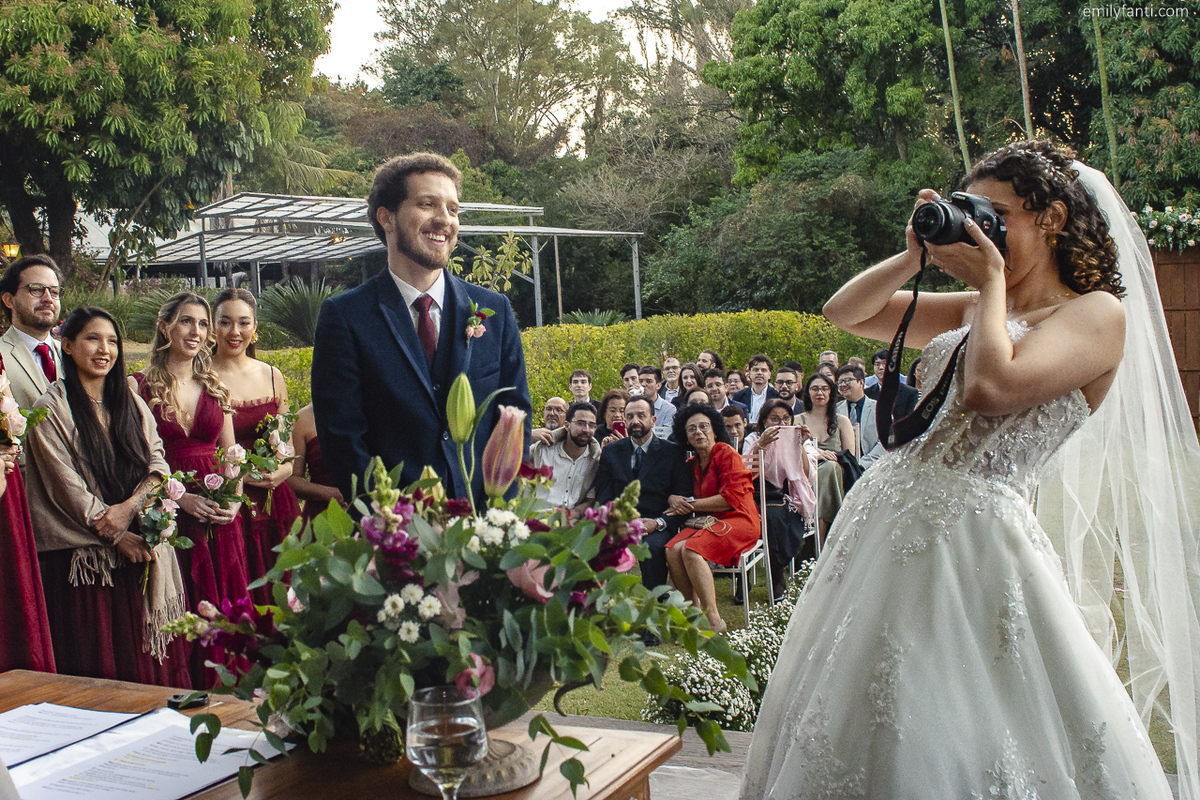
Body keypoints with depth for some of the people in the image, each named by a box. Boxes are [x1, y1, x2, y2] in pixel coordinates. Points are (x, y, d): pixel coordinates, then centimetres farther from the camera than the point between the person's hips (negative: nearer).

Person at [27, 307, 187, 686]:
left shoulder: (131, 402, 12)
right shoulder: (52, 409, -5)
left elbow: (158, 462, 5)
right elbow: (66, 485, -10)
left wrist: (130, 506, -13)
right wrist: (117, 536, -13)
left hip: (143, 546, 4)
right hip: (86, 553, -4)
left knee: (148, 652, 6)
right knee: (98, 660, 2)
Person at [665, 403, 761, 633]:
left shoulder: (727, 454, -5)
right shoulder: (692, 464, 17)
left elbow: (732, 498, -14)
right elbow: (676, 491, 22)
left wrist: (691, 504, -11)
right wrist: (674, 499, -4)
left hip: (736, 521, -6)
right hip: (704, 522, 6)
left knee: (691, 549, -32)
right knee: (672, 550, -24)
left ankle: (715, 620, -26)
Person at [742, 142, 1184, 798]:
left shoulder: (1097, 312, -2)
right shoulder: (971, 310, 18)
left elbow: (991, 389, -20)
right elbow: (844, 314, 19)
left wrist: (992, 282, -5)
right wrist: (916, 255, 7)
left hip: (972, 532, -8)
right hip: (887, 514, 8)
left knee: (939, 742, -1)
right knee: (856, 733, 15)